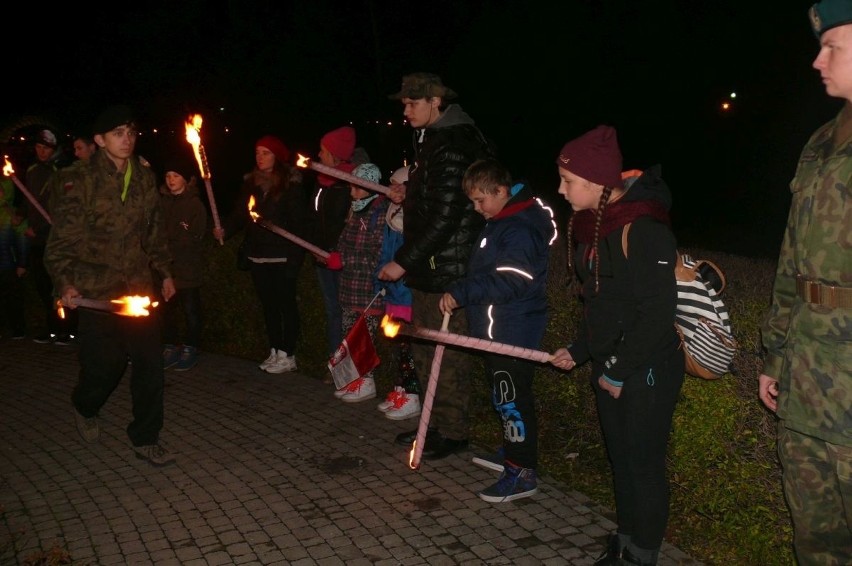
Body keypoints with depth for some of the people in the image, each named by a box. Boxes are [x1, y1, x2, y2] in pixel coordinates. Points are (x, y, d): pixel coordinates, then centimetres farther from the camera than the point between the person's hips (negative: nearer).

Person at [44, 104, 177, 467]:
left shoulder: (145, 179, 7)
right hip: (97, 291, -4)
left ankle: (146, 439, 14)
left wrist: (165, 271, 15)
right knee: (105, 364, 3)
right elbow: (62, 239, -10)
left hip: (139, 287, 4)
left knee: (150, 362, 0)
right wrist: (65, 283, -22)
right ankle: (85, 407, 39)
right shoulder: (80, 182, -8)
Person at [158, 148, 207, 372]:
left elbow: (195, 239, -11)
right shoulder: (162, 201, 6)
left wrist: (168, 245, -13)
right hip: (166, 267, 4)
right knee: (167, 309, 9)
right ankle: (170, 347, 20)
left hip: (188, 269, -4)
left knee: (190, 309, 5)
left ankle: (190, 349, 16)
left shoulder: (195, 204, -6)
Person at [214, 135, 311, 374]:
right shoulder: (251, 182, 9)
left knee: (286, 304, 2)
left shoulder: (291, 183, -8)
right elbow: (240, 213, 8)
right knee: (268, 304, 13)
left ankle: (288, 355, 9)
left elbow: (300, 221, -11)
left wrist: (295, 255, -18)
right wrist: (225, 229, -11)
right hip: (258, 256, 6)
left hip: (282, 257, -6)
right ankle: (275, 352, 23)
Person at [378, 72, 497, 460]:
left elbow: (445, 217, -22)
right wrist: (407, 197, 5)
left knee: (448, 354, 0)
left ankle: (452, 432, 12)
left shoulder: (454, 146, -17)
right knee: (425, 351, 17)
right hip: (427, 268, 10)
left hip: (448, 271, -10)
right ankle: (435, 423, 30)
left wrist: (403, 261, -19)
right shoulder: (431, 140, 15)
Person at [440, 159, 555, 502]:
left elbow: (508, 281, -28)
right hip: (494, 329, 10)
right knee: (503, 396, 21)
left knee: (512, 399, -4)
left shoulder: (521, 229, -20)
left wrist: (460, 293, -27)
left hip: (513, 334, -10)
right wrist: (461, 295, 13)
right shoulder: (499, 222, 13)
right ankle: (512, 452, 36)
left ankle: (522, 473, 5)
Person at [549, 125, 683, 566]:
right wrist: (579, 350, 12)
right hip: (609, 366, 8)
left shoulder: (644, 229, -21)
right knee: (619, 457, 18)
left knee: (644, 463, 4)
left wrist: (620, 371, -16)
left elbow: (657, 312, -22)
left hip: (646, 371, -8)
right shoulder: (594, 225, 6)